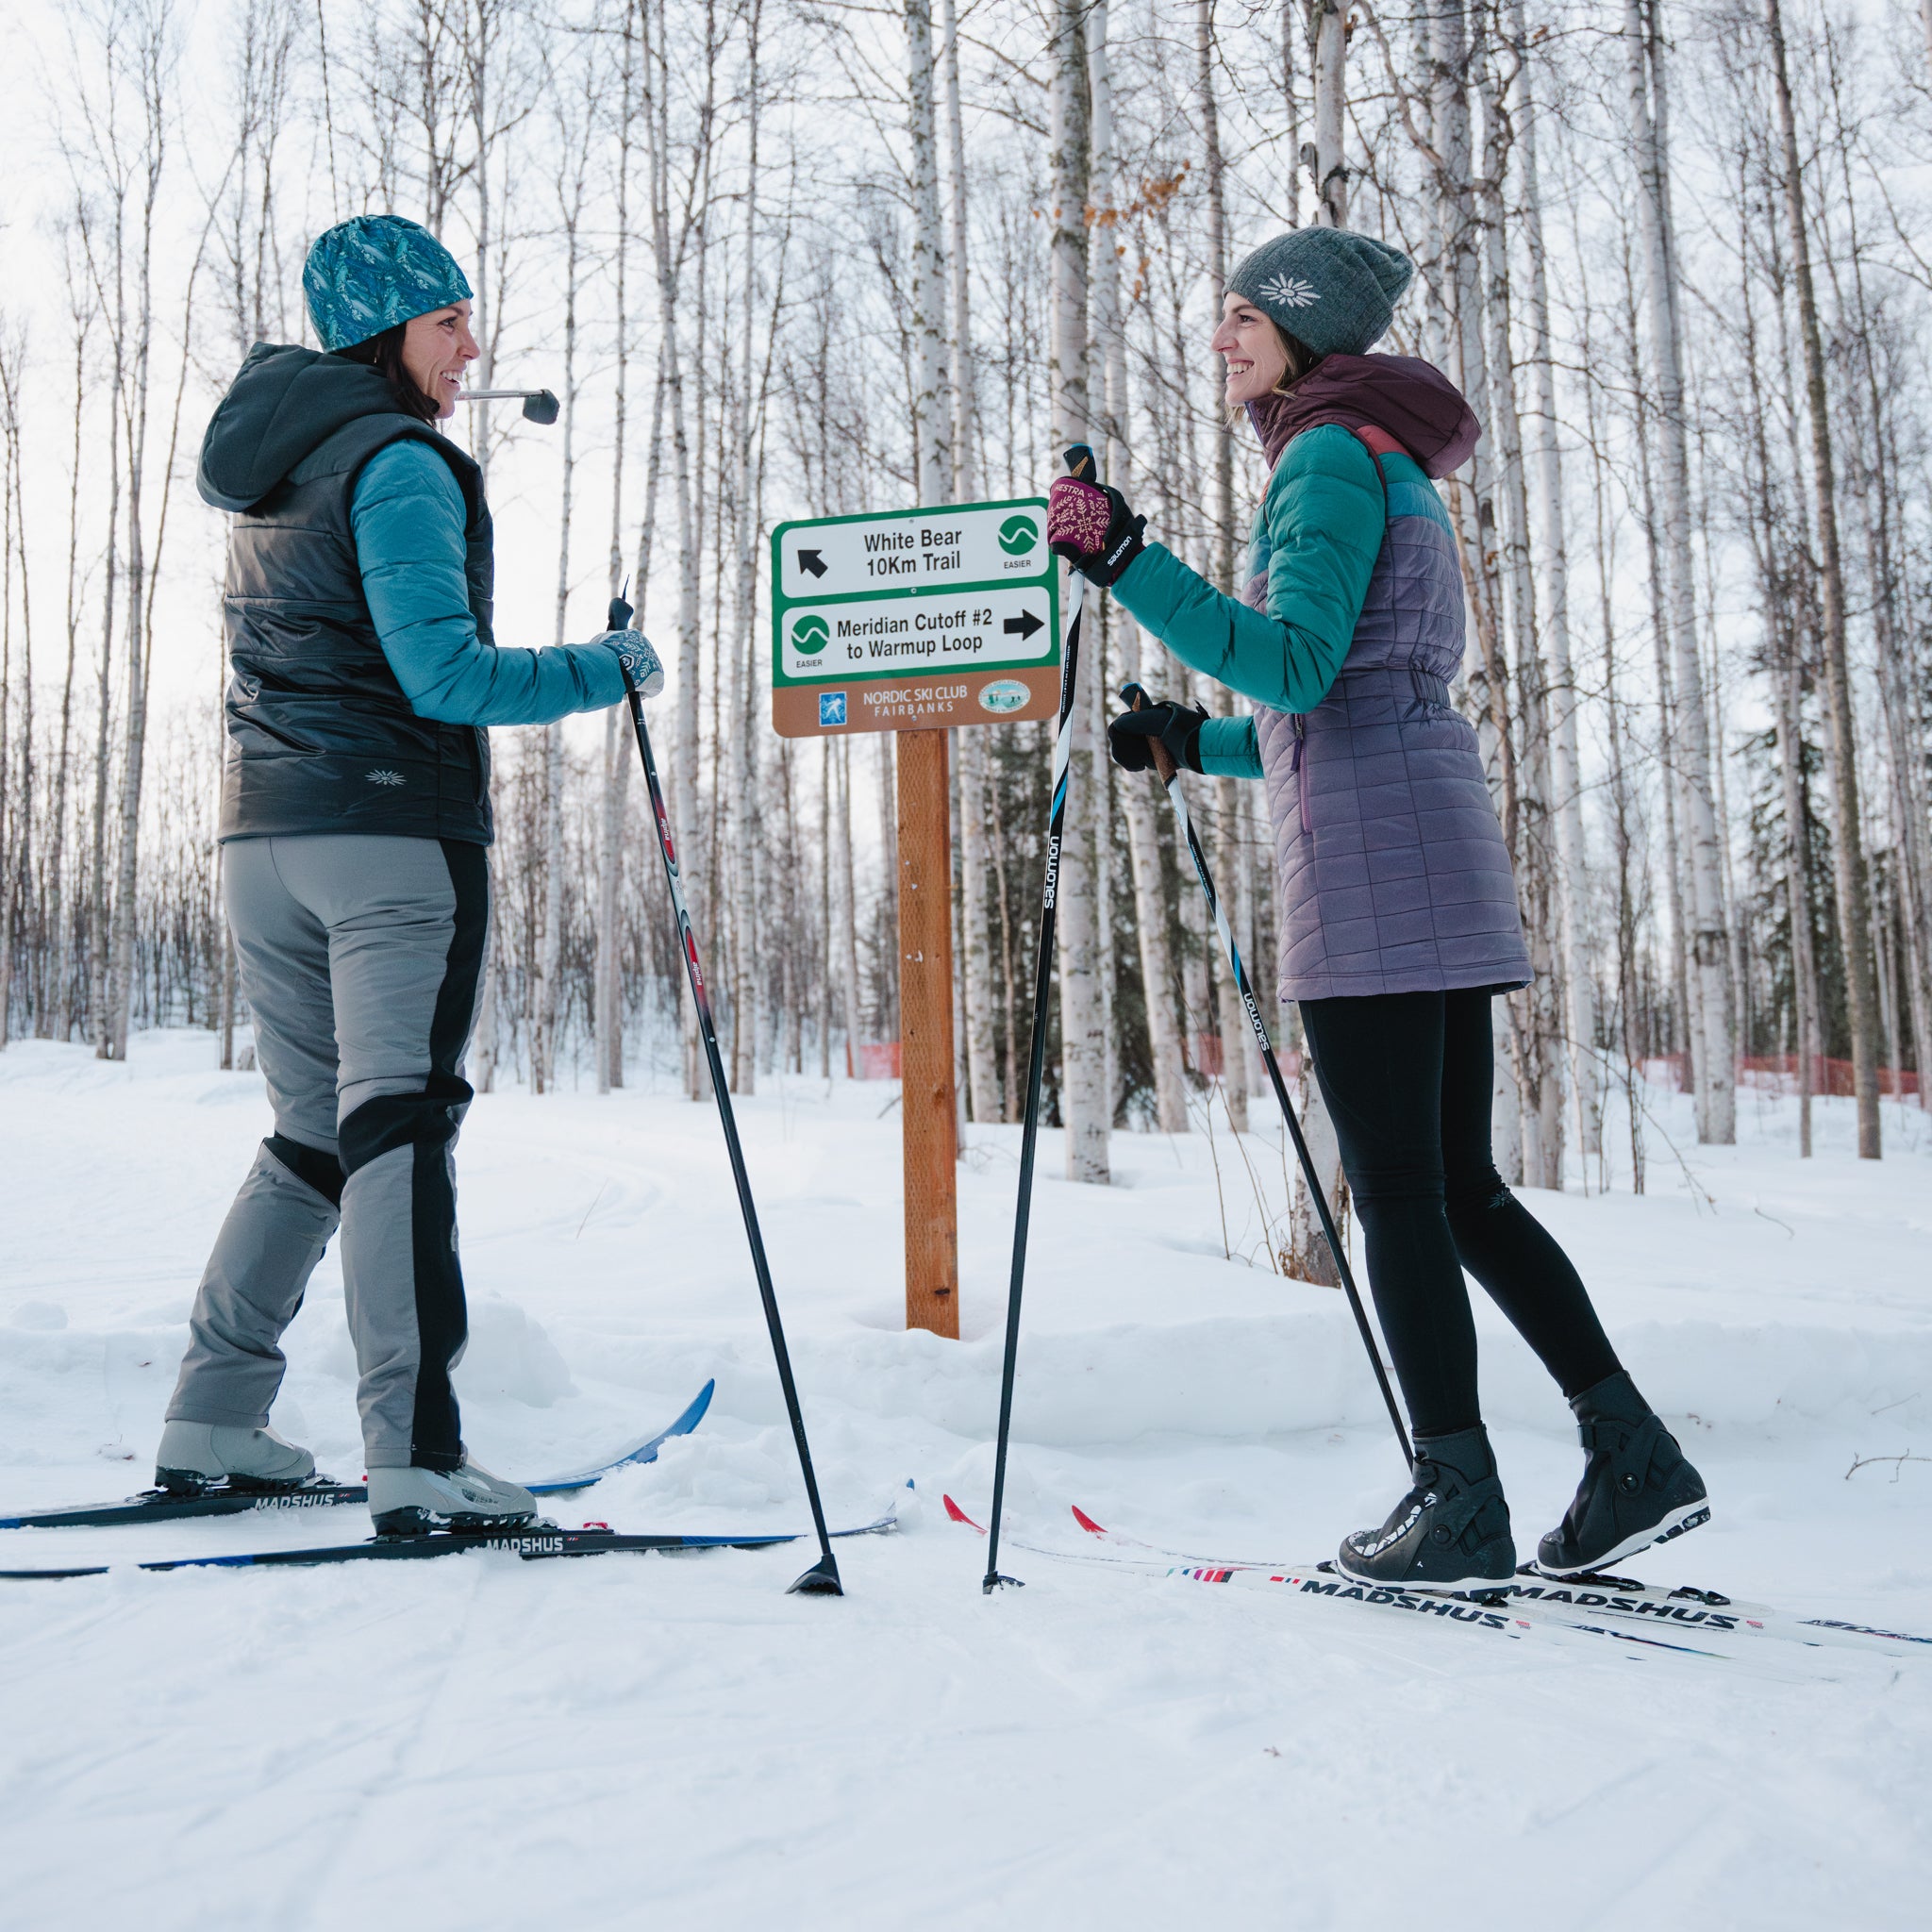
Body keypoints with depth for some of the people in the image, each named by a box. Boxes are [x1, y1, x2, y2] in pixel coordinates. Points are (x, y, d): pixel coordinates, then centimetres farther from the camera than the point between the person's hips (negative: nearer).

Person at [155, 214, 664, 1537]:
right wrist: (606, 670, -6)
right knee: (401, 1124, -12)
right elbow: (444, 674, -16)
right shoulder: (399, 461, -7)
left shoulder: (276, 471, 22)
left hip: (266, 831, 8)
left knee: (312, 1135, 14)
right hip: (394, 829, -8)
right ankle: (417, 1457, -15)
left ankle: (213, 1427, 15)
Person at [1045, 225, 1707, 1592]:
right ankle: (1635, 1458, 13)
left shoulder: (1331, 454, -4)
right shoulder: (1387, 468, 26)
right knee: (1461, 1186, 11)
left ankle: (1461, 1505, 1)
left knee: (1398, 1191, -5)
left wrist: (1127, 564, -19)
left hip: (1370, 861, -10)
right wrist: (1193, 741, 26)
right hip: (1441, 860, 10)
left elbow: (1298, 667, -17)